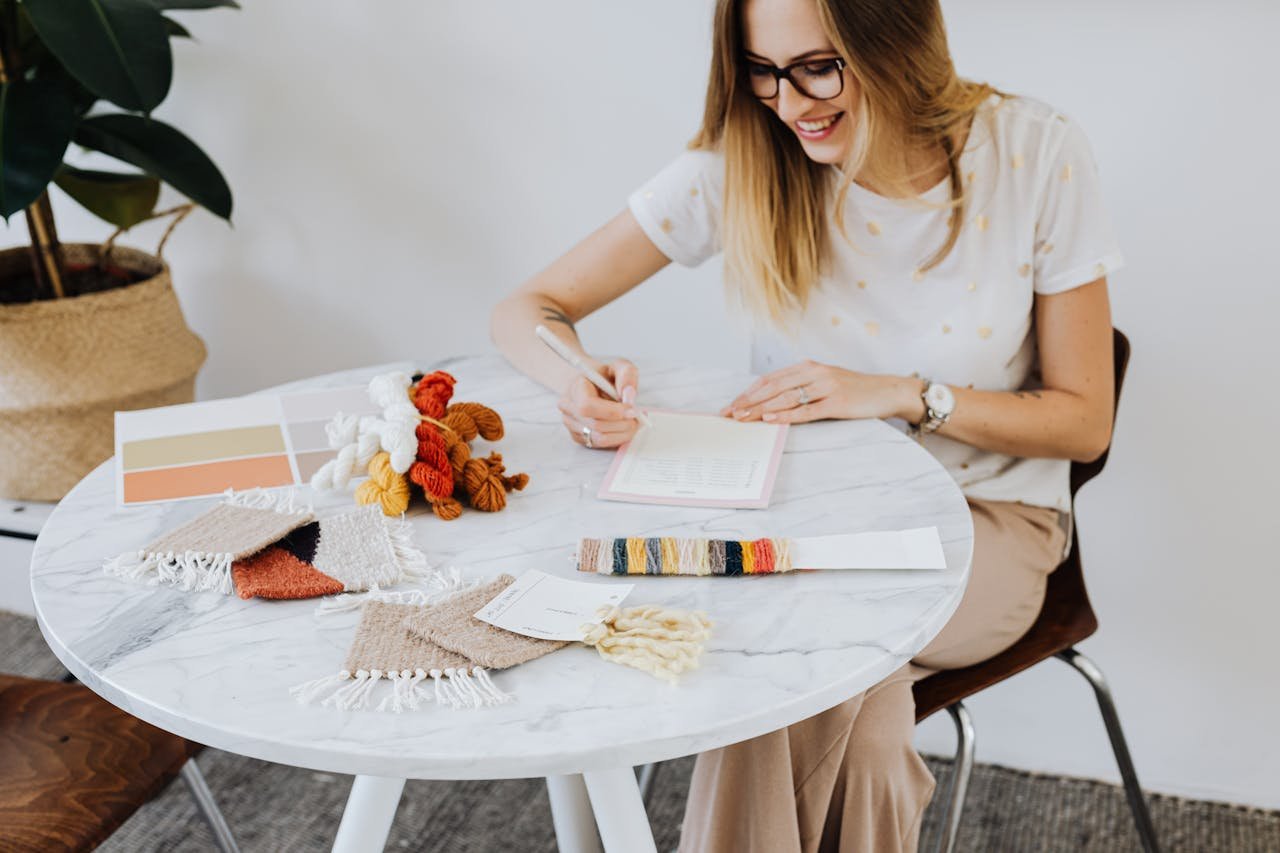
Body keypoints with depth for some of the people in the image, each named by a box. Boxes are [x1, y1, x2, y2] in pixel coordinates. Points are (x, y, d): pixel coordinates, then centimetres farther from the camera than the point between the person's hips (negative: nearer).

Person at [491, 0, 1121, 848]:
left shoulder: (1036, 154, -14)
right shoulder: (742, 164, -13)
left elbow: (1084, 422, -7)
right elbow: (528, 309, -9)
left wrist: (900, 395, -22)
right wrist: (580, 379, -32)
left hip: (986, 520, -1)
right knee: (863, 720, -31)